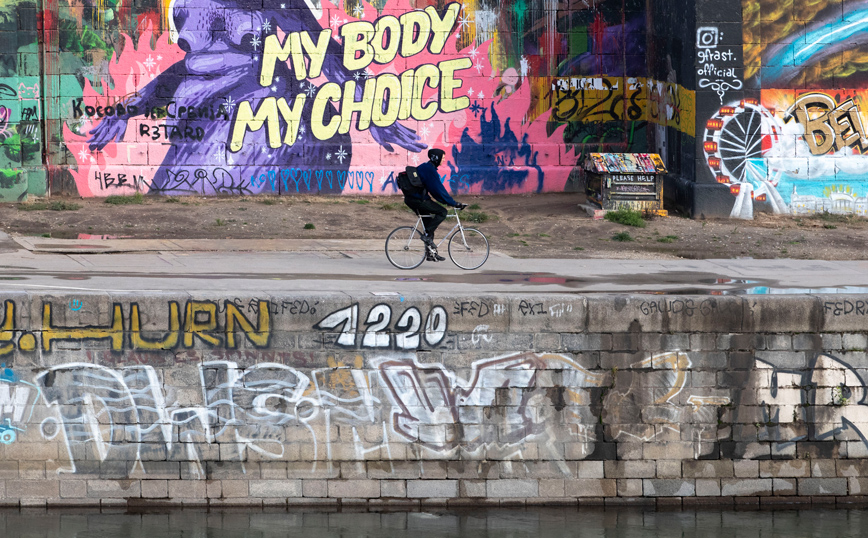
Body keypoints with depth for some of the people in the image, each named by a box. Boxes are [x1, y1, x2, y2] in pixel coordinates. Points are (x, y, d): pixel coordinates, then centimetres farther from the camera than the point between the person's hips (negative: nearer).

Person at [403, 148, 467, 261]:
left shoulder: (425, 167, 17)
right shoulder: (429, 169, -15)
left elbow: (435, 189, 24)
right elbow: (438, 189, -17)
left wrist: (448, 201, 23)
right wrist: (453, 203, -13)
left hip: (410, 199, 10)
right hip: (417, 200, -10)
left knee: (429, 223, 15)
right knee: (442, 212, -9)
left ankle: (431, 253, 17)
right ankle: (427, 235, -10)